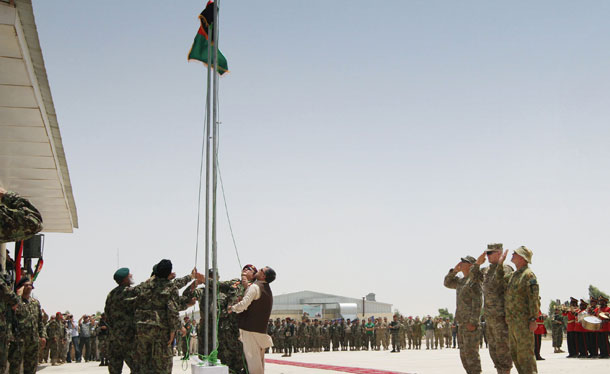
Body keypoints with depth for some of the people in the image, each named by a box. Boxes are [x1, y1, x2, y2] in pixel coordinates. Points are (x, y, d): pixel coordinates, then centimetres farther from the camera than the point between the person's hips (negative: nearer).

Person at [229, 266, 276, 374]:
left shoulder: (255, 287, -13)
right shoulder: (268, 290, 16)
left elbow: (244, 305, -21)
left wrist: (232, 308, -3)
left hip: (251, 328, -9)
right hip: (262, 329, 9)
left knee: (252, 357, -6)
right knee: (259, 359, 14)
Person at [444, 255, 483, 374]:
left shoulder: (474, 280, -10)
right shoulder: (460, 281, 17)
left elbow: (477, 302, -16)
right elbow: (447, 283, 28)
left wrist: (473, 322, -22)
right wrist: (454, 270, 11)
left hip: (471, 323, -9)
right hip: (462, 323, 9)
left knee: (471, 352, -10)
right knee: (464, 353, 12)